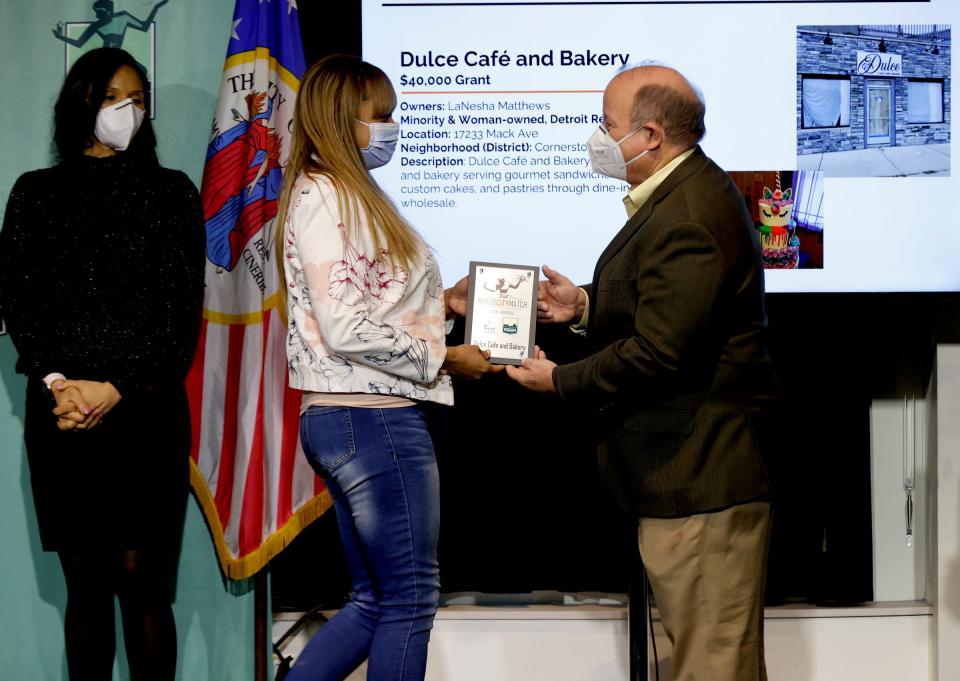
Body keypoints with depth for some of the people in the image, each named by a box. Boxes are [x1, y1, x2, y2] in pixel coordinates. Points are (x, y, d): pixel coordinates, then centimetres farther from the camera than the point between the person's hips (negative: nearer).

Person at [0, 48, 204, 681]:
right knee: (86, 582, 4)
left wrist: (116, 388, -11)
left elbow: (181, 307, 0)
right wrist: (55, 383, -11)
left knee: (143, 581, -3)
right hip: (62, 412, 1)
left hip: (147, 409, -1)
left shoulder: (172, 192, 9)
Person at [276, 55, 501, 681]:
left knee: (375, 601, 15)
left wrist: (441, 301, 9)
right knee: (410, 598, 1)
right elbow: (347, 330, -21)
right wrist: (442, 356, -12)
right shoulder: (324, 197, -14)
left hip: (344, 419, 10)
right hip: (373, 419, -10)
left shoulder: (342, 195, 17)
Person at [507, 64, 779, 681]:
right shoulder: (686, 194, 13)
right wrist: (586, 306, 10)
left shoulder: (687, 221, -23)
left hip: (700, 484, -12)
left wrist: (560, 380, -12)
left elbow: (656, 353, -26)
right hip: (692, 472, 12)